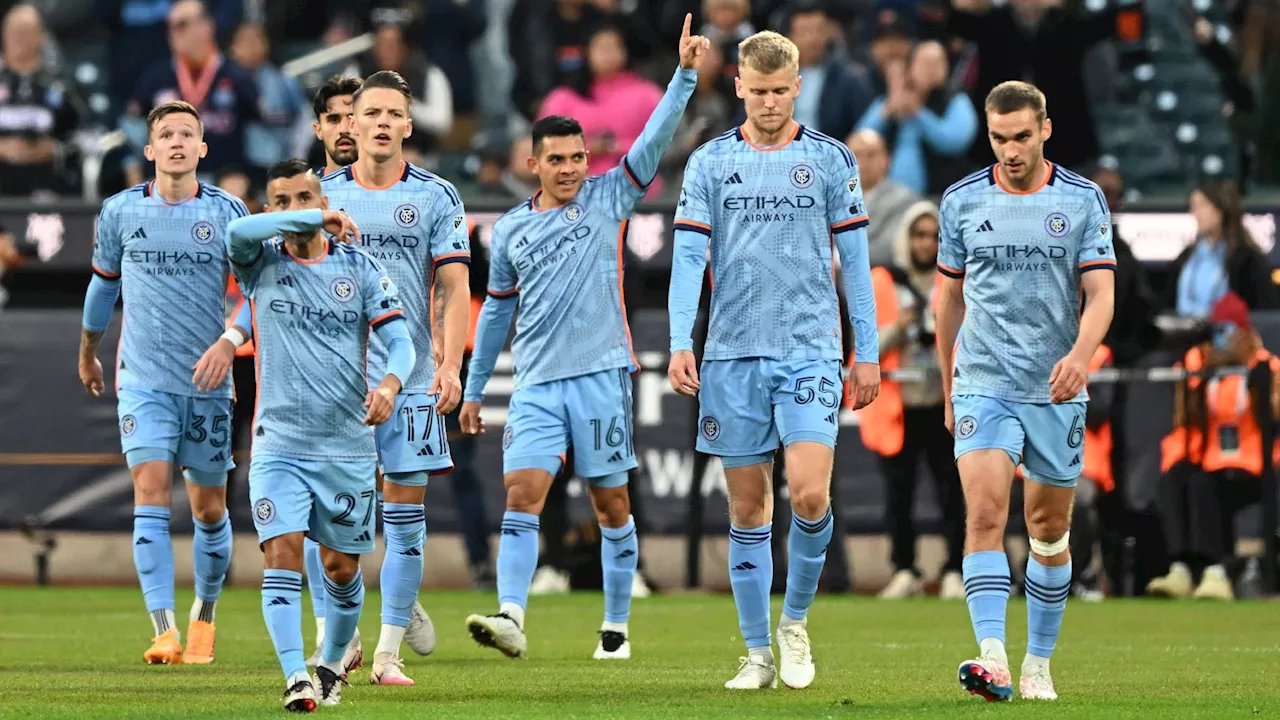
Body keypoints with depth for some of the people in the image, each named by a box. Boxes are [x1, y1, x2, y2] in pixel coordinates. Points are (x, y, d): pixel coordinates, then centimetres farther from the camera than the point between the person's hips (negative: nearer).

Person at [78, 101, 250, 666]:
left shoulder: (228, 212, -1)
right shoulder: (119, 211, 3)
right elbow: (103, 284, 18)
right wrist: (87, 354, 29)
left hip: (208, 383, 0)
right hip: (143, 380, 0)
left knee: (208, 508, 7)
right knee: (151, 492, -14)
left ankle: (204, 615, 29)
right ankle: (164, 631, -19)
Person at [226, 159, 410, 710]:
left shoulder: (361, 270, 3)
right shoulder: (261, 263, 2)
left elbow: (399, 340, -4)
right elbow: (237, 232, -21)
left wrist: (390, 382, -26)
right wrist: (320, 220, -26)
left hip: (348, 445, 1)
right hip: (279, 443, -1)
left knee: (341, 566, 9)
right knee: (282, 554, -16)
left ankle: (335, 659, 33)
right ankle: (295, 678, -20)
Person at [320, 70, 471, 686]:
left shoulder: (436, 197, 4)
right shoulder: (323, 195, 7)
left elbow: (453, 287, 0)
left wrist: (450, 366, -11)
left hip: (411, 378, 0)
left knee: (405, 510, -1)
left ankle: (389, 650, 4)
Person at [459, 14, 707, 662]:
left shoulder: (607, 198, 5)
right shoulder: (509, 230, 12)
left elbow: (655, 138, -6)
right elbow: (496, 310, 20)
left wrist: (685, 74, -18)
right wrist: (473, 389, 21)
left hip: (600, 373, -1)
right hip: (537, 384, 1)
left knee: (611, 504, 4)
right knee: (522, 495, -13)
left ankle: (616, 627, 13)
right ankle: (511, 619, -22)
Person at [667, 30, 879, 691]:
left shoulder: (830, 159, 5)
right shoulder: (710, 162, 6)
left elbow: (854, 259, 7)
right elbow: (688, 256, 3)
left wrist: (867, 352, 5)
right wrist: (679, 345, -8)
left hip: (809, 350, -1)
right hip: (731, 354, 1)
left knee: (809, 493, -16)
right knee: (747, 507, 4)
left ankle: (795, 619, 7)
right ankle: (758, 653, 11)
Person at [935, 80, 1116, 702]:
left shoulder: (1084, 201, 0)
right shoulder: (962, 201, 3)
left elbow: (1100, 294, -5)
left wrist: (1080, 355, -24)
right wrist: (947, 385, 18)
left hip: (1056, 391, 1)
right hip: (983, 386, -1)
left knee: (1050, 528, 9)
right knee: (985, 516, -17)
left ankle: (1038, 664, 22)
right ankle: (993, 661, -27)